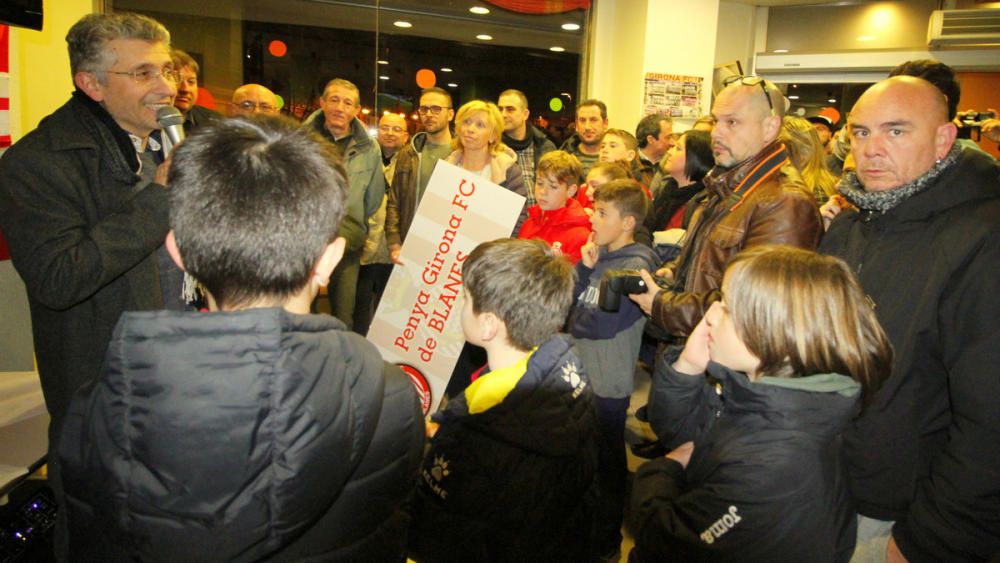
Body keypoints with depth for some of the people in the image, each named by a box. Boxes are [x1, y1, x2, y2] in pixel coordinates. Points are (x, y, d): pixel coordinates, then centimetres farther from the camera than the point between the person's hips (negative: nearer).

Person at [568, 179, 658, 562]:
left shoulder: (635, 267, -18)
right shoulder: (601, 254, 5)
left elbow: (603, 323, -25)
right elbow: (568, 301, 3)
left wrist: (570, 321, -9)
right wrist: (584, 267, -10)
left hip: (607, 385, -7)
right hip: (579, 375, 8)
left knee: (606, 465, 10)